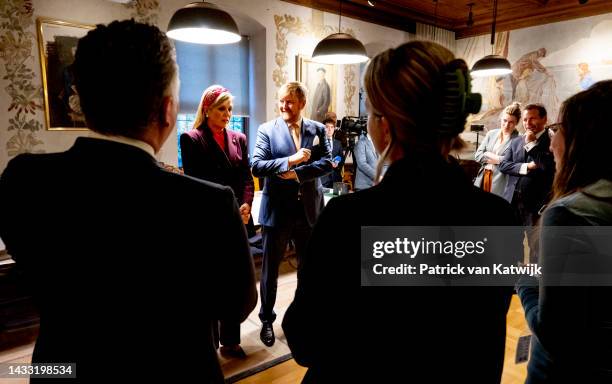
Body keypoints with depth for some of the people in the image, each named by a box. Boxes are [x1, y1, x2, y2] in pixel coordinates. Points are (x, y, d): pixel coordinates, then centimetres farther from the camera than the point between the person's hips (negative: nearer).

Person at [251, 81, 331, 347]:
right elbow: (256, 166, -12)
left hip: (309, 209, 2)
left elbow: (327, 163, -6)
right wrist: (290, 160, -23)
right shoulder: (267, 130, -3)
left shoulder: (318, 129, 4)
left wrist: (297, 173, -18)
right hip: (276, 210, -2)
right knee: (270, 269, 10)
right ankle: (267, 319, 29)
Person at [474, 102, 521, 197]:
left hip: (500, 183, -5)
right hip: (483, 178, 5)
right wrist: (495, 158, -8)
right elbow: (478, 155, 7)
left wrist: (488, 155, -9)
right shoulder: (491, 134, 12)